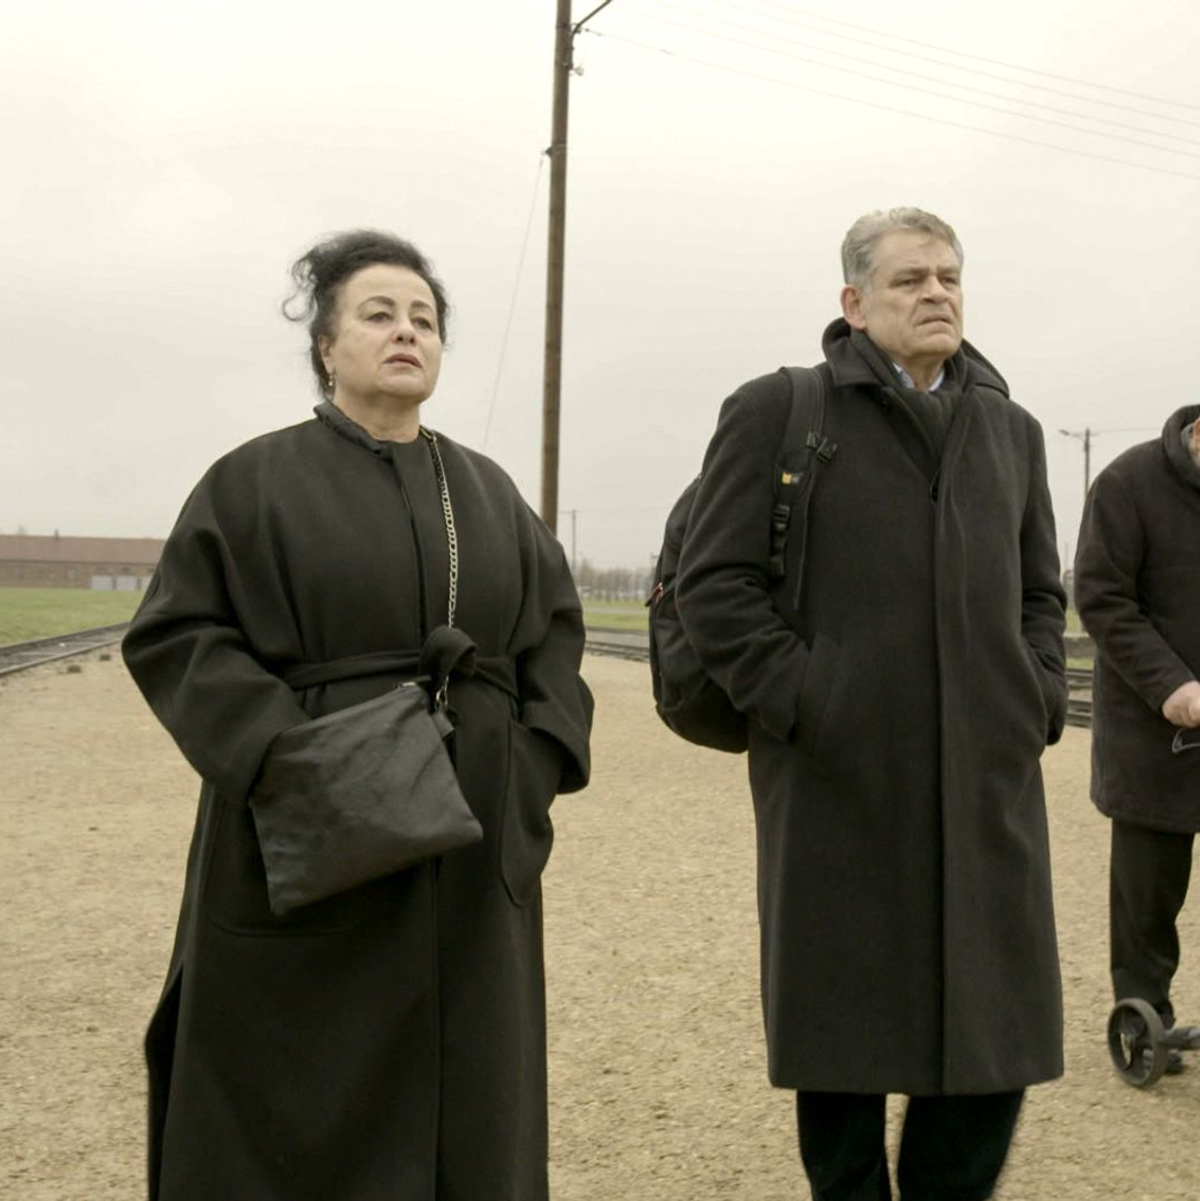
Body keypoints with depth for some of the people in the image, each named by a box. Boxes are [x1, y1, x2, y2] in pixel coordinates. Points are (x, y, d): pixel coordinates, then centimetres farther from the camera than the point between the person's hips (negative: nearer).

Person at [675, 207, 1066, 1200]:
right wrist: (801, 702, -12)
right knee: (844, 1036, 8)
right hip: (839, 782, -4)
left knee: (996, 1036, 8)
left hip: (989, 782, 4)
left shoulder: (1012, 429, 15)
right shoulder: (776, 412, -1)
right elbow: (714, 584, -5)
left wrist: (1038, 701, 7)